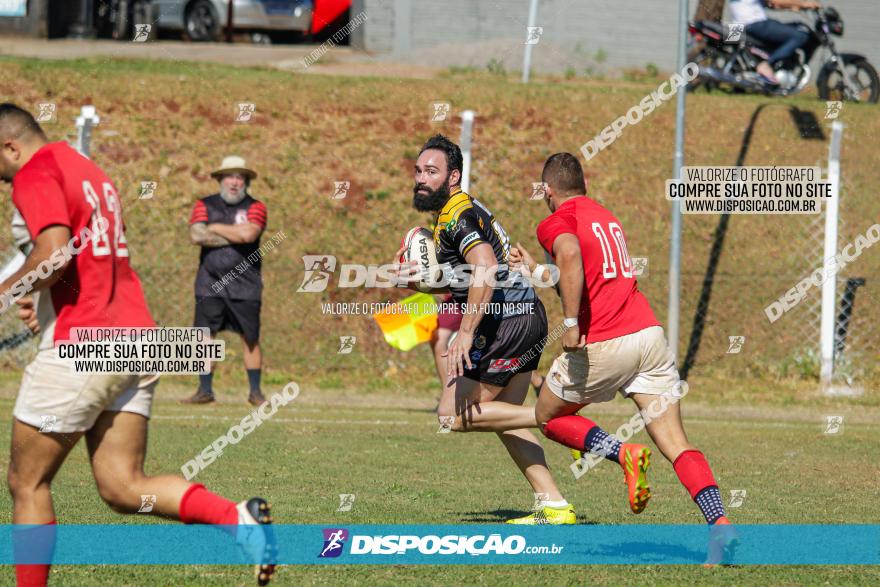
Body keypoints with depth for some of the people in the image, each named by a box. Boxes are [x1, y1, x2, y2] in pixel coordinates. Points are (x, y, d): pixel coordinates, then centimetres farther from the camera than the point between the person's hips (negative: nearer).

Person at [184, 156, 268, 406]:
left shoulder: (255, 207, 2)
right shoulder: (205, 205, 7)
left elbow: (249, 234, -17)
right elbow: (196, 235, -10)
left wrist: (215, 228, -7)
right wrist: (235, 237, -11)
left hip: (244, 283, -1)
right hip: (210, 283, 1)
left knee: (250, 337, 2)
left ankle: (255, 392, 10)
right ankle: (205, 390, 4)